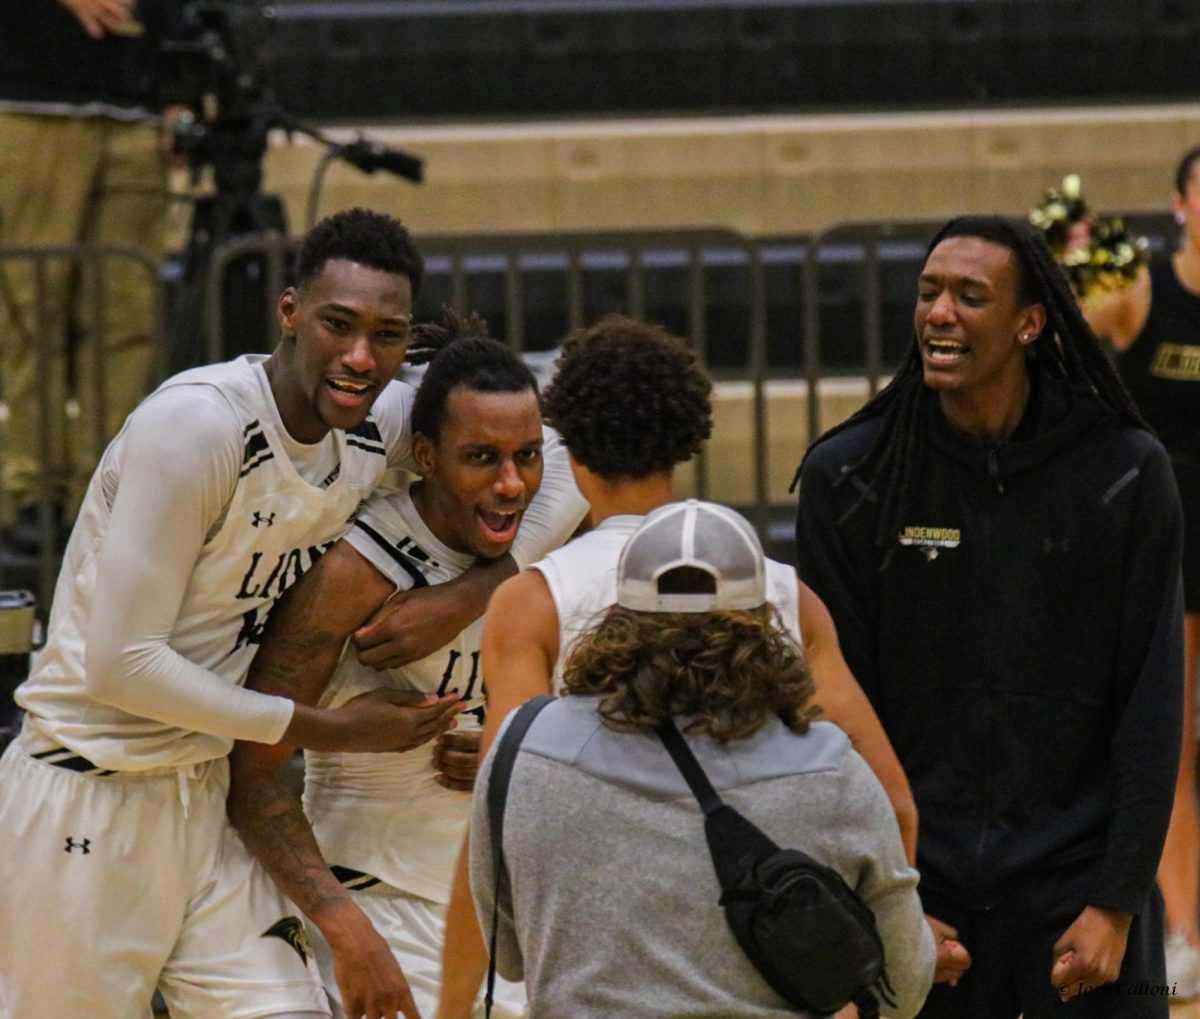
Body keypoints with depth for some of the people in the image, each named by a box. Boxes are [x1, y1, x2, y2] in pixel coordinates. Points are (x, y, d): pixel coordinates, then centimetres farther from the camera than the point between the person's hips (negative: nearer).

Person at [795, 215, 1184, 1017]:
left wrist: (1117, 904, -7)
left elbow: (1151, 707, -1)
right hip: (922, 885, 1)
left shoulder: (1126, 473, -2)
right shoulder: (847, 477, 0)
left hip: (1078, 886, -1)